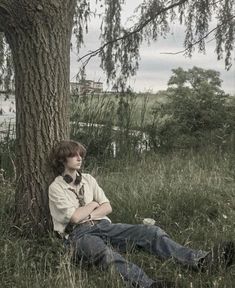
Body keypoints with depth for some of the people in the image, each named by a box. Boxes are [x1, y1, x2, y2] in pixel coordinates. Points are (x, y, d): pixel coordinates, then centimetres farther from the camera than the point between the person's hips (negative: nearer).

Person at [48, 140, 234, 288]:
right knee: (105, 253, -42)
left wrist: (86, 215, -7)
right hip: (80, 234, -6)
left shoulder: (88, 179, 17)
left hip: (103, 226, 6)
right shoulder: (56, 187, 0)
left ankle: (201, 260, -32)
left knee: (149, 231, -17)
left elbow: (107, 208, 9)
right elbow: (75, 217, -12)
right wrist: (94, 204, 2)